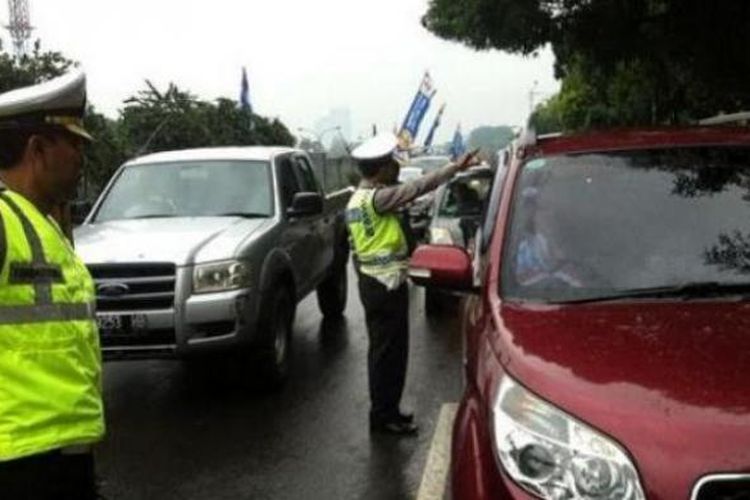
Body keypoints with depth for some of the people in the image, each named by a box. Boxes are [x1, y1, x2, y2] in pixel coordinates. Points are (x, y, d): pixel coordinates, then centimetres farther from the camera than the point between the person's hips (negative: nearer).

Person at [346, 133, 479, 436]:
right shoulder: (377, 197, -19)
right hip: (386, 285, -10)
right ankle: (384, 416, 5)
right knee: (389, 350, -2)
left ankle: (385, 410, 25)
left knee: (382, 348, 16)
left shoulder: (357, 199, 13)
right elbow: (418, 187, -24)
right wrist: (456, 168, -21)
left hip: (371, 282, 10)